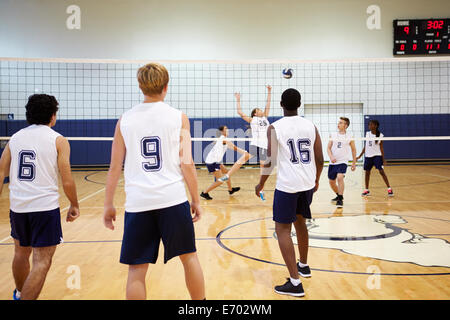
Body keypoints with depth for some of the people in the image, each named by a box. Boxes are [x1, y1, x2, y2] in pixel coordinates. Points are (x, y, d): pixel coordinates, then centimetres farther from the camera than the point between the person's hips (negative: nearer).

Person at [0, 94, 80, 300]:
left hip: (17, 206, 6)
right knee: (41, 262, -1)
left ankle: (19, 294, 46)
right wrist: (74, 205, 5)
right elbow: (67, 182, -8)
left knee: (21, 253, 25)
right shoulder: (58, 140, -4)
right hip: (45, 206, -6)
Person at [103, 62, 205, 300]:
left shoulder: (125, 120, 5)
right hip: (173, 198, 0)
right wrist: (196, 200, 7)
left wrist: (109, 205, 14)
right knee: (189, 256, 16)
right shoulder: (178, 117, 2)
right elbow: (187, 164, -2)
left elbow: (114, 168, 6)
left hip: (138, 202, 1)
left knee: (136, 269, 8)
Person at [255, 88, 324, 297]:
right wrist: (316, 180, 23)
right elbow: (320, 159, 7)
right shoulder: (310, 126, 5)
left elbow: (270, 161, -7)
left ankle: (295, 283, -5)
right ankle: (303, 266, 42)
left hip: (287, 185, -5)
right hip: (308, 184, 6)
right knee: (300, 222, 24)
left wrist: (260, 185, 7)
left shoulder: (275, 128, -7)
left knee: (282, 230, 1)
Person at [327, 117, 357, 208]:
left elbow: (353, 150, 10)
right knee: (331, 182, 10)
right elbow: (328, 148, 5)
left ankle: (340, 200, -15)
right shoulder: (333, 135, 5)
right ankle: (339, 195, 38)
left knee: (340, 177, -26)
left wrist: (354, 163, 10)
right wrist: (331, 157, -15)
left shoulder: (349, 137, 0)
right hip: (333, 162, 4)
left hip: (343, 162, -4)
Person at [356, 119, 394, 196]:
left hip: (377, 155, -4)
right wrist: (360, 156, 12)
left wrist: (383, 159, -5)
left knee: (381, 171, -12)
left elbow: (381, 147, -1)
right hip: (368, 156, 4)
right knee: (367, 172, 7)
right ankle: (366, 190, 18)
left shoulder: (380, 135, -5)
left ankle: (389, 189, -5)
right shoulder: (367, 133, 5)